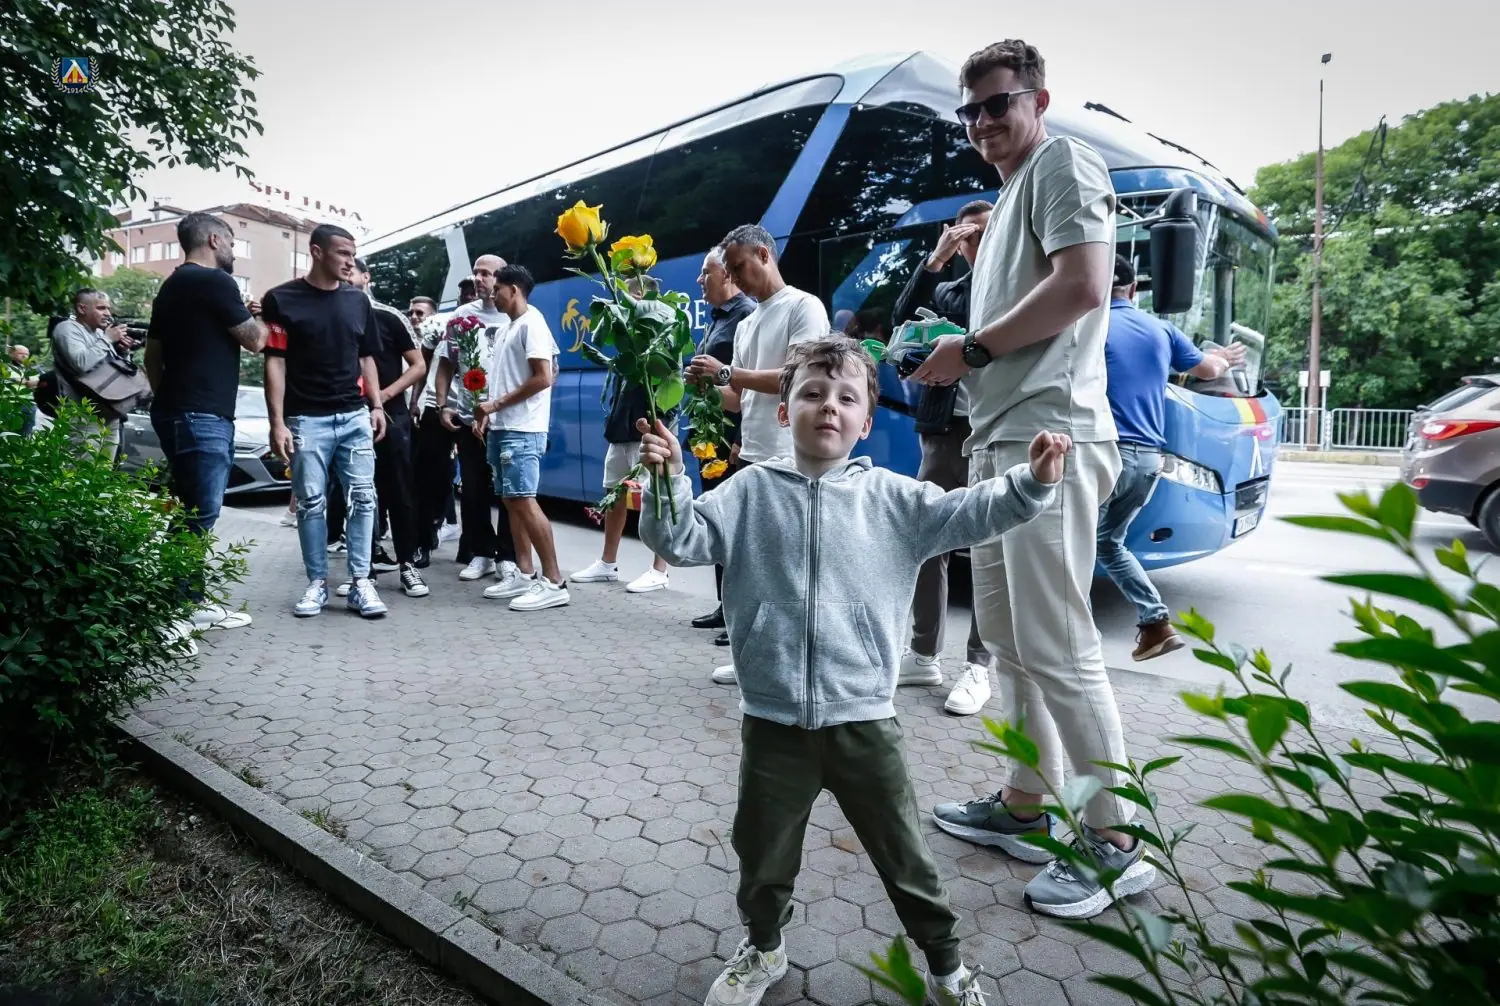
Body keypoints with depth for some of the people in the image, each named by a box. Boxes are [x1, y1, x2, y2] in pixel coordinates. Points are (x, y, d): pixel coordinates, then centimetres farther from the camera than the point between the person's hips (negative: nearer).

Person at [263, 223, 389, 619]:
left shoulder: (358, 300, 11)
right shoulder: (282, 299, -2)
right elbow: (275, 363, -4)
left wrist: (376, 406, 6)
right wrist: (277, 422, -10)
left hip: (356, 416, 3)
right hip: (306, 419, -3)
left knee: (363, 498, 0)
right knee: (310, 503, 3)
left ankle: (361, 582, 7)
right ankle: (317, 583, 14)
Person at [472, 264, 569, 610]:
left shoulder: (532, 323, -8)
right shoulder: (506, 330, 20)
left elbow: (543, 378, -17)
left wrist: (496, 404, -12)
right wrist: (487, 414, 9)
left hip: (522, 430, -10)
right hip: (501, 428, 10)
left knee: (523, 500, -14)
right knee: (510, 500, 8)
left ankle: (554, 582, -12)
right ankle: (525, 574, 14)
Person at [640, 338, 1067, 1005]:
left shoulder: (892, 498, 1)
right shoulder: (750, 492, 1)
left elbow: (964, 516, -4)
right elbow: (685, 540, -5)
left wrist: (1029, 482, -19)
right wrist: (668, 481, -21)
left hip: (864, 719, 0)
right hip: (773, 721, 1)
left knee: (905, 857, 16)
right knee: (763, 851, 21)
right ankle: (763, 947, 49)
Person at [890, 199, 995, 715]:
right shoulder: (946, 292, 18)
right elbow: (901, 325, -1)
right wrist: (935, 260, -7)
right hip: (944, 432, 5)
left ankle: (979, 667, 10)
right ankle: (924, 655, 19)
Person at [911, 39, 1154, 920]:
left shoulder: (1063, 163, -1)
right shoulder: (1011, 194, 27)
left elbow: (1082, 288, -17)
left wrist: (973, 348, -9)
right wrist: (956, 360, 10)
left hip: (1047, 436, -10)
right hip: (1001, 437, 10)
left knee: (1057, 648, -8)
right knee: (1009, 637, 14)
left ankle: (1115, 841, 6)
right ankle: (1028, 802, 26)